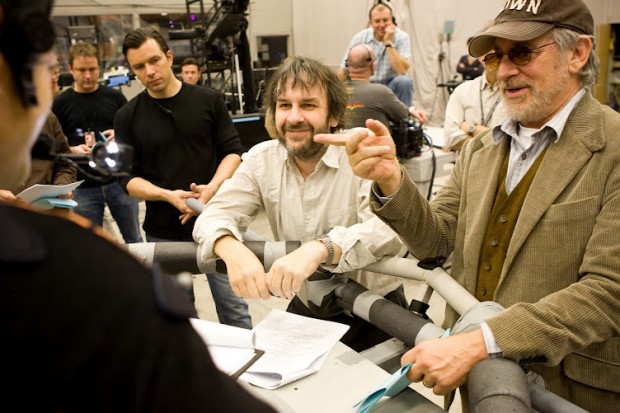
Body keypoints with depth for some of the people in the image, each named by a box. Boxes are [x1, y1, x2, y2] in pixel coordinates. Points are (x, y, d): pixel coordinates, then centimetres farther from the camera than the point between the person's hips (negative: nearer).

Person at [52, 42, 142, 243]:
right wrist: (73, 150, -16)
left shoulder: (114, 97, 4)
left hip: (119, 179, 0)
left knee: (134, 240, 12)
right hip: (83, 187, 0)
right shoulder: (61, 103, 2)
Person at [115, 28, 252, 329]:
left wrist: (213, 186, -18)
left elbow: (232, 150, 1)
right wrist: (168, 195, -19)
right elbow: (128, 177, -1)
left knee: (234, 308, 8)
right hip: (163, 232, 1)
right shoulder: (128, 117, 1)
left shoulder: (208, 100, 0)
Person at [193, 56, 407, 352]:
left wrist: (320, 249, -46)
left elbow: (389, 227, -30)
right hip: (304, 310, 3)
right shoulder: (261, 159, -2)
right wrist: (232, 250, -31)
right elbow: (215, 215, -8)